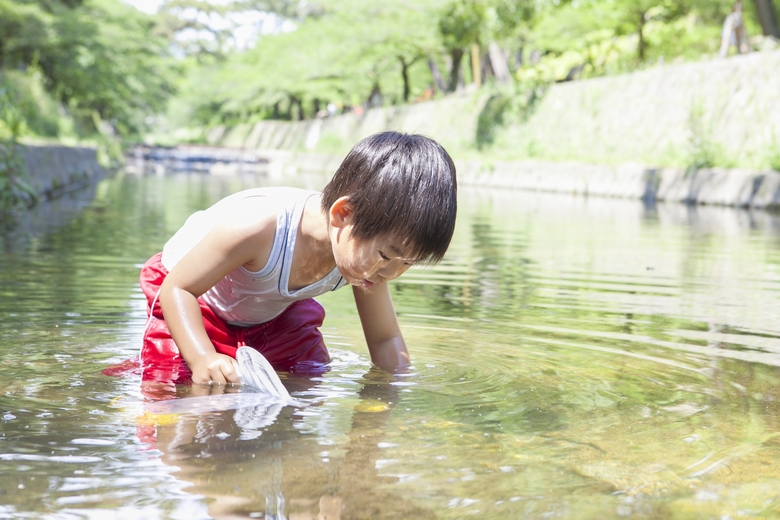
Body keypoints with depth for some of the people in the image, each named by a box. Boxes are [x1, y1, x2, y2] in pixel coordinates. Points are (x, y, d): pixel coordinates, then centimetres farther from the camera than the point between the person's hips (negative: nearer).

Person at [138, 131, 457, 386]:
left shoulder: (364, 254, -26)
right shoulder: (257, 225, -46)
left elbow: (385, 340, -12)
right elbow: (176, 289, -37)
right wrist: (204, 359, -52)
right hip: (193, 299, -5)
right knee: (174, 385, -21)